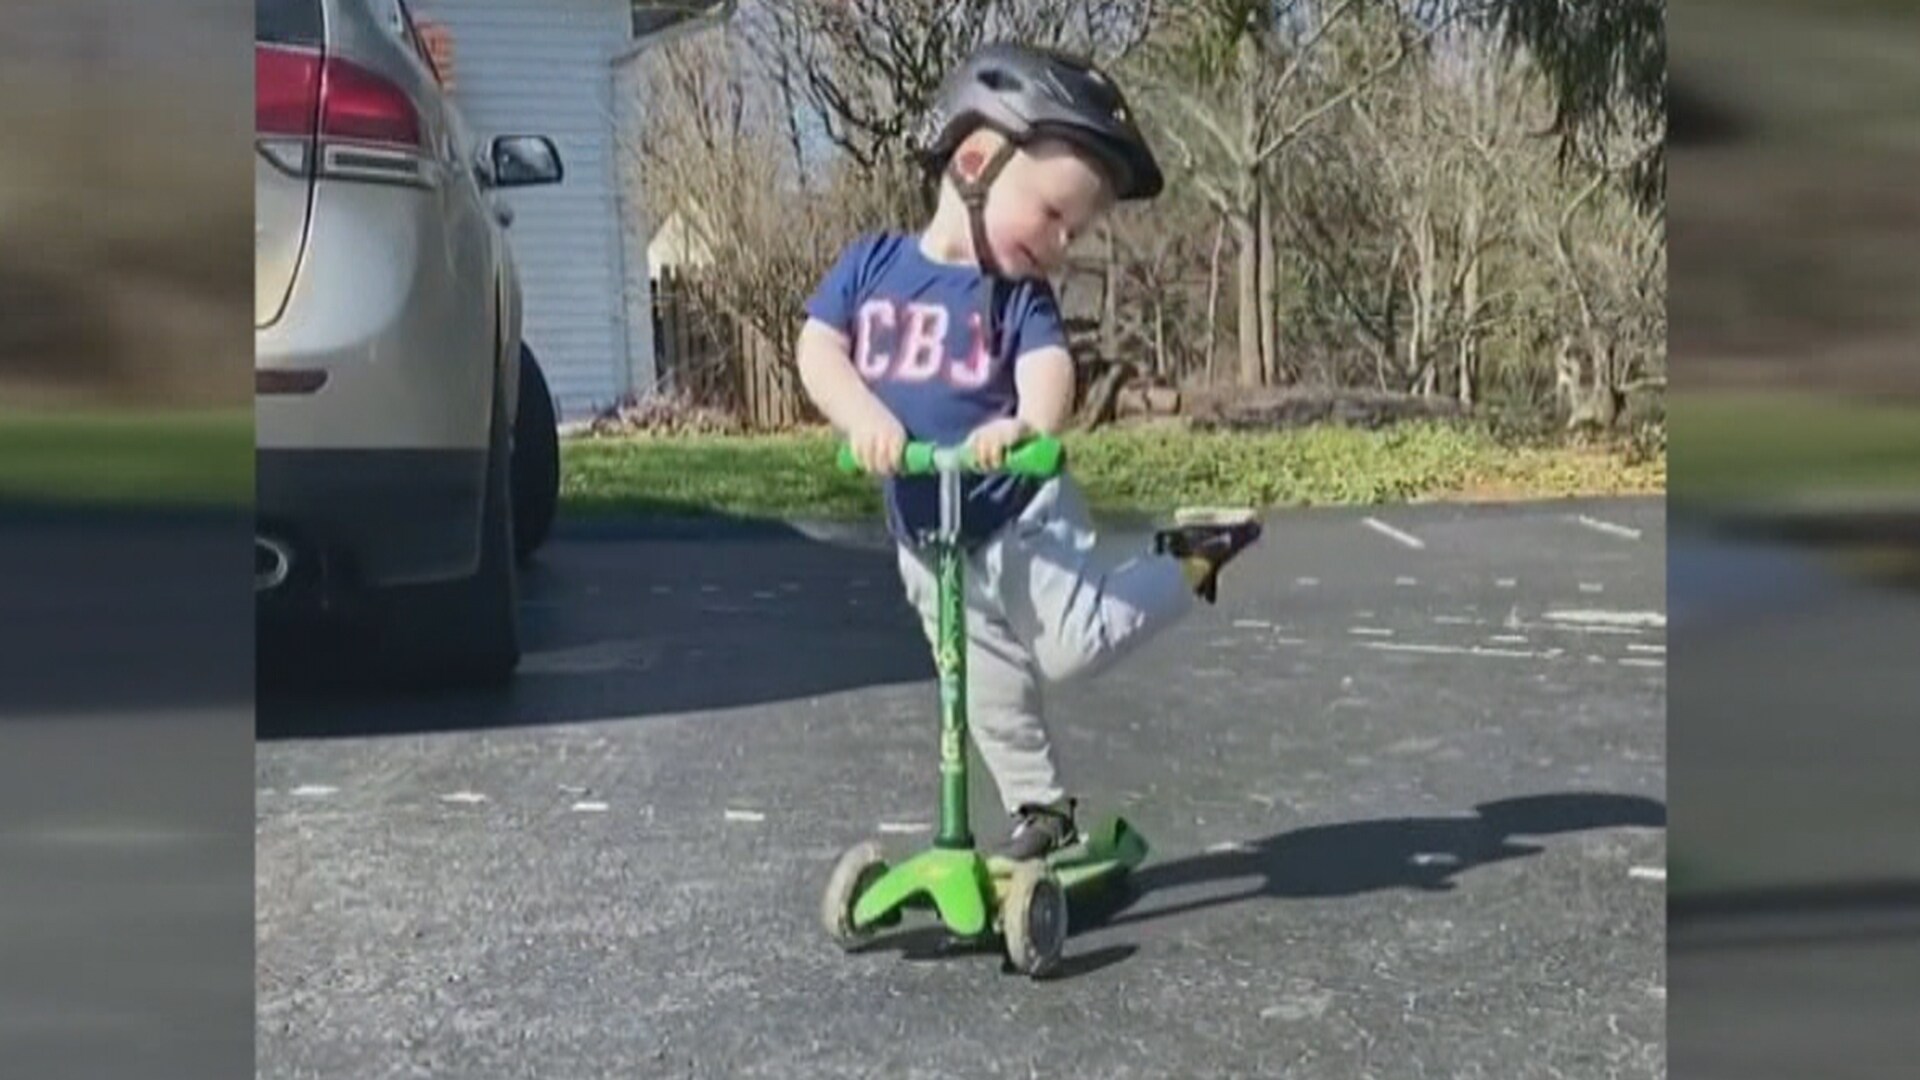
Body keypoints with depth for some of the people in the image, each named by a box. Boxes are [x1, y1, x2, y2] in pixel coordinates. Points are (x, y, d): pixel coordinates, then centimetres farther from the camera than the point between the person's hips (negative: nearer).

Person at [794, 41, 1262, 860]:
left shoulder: (1023, 297, -6)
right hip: (926, 538, 3)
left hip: (1021, 510, -2)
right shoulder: (872, 263, -1)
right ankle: (1038, 808, 32)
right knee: (991, 699, 12)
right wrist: (863, 416, -29)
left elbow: (1049, 368, -23)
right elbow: (818, 350, -9)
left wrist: (1030, 425, -46)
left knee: (1076, 646, -16)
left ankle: (1184, 565, 7)